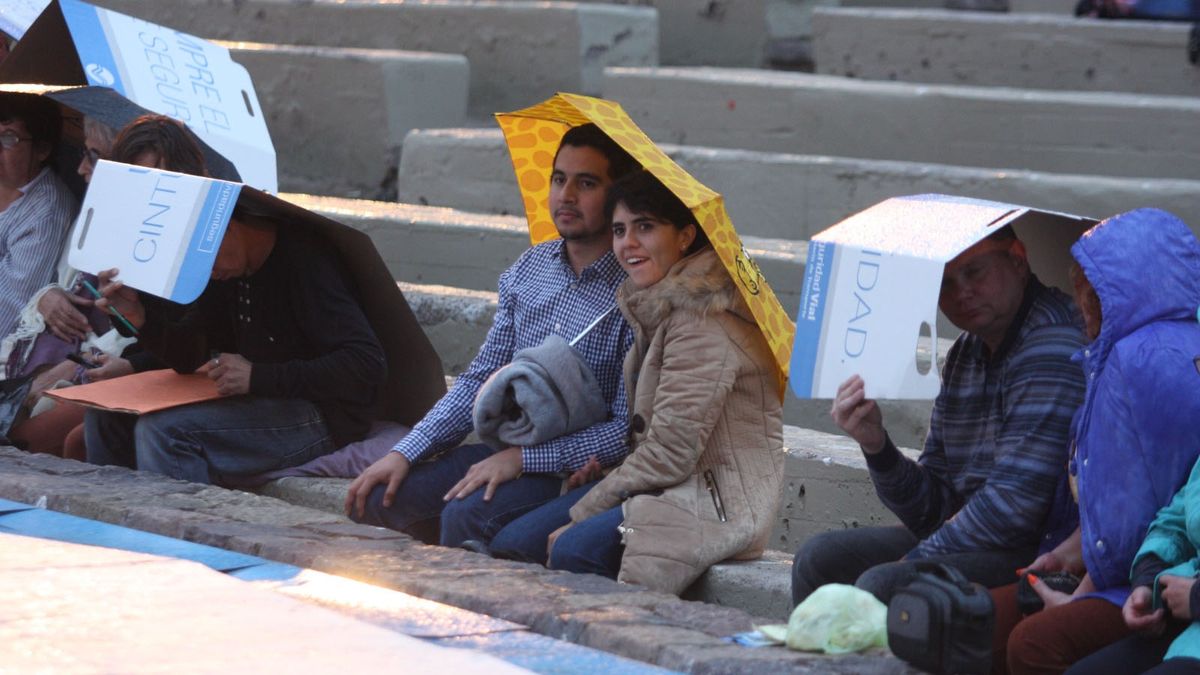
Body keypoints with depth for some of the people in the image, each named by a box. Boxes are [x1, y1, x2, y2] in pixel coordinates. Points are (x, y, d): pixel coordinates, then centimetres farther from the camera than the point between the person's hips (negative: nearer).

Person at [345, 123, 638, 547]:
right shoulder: (529, 269, 8)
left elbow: (629, 430, -17)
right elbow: (480, 380, 12)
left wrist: (523, 456, -21)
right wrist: (405, 453, 1)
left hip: (579, 468, -7)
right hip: (509, 452, 7)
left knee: (467, 514, -32)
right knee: (378, 498, -7)